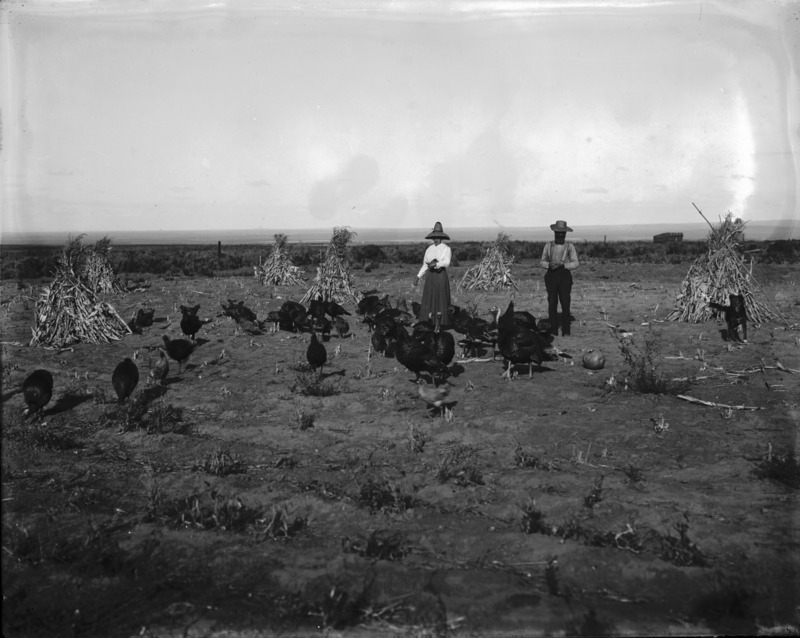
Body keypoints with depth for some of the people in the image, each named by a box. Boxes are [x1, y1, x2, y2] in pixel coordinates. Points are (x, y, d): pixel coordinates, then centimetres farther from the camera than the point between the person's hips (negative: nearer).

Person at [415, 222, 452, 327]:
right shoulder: (429, 249, 10)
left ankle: (443, 323, 7)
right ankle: (430, 320, 11)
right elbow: (425, 266, 14)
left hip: (441, 276, -4)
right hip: (430, 276, 4)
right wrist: (418, 277, 7)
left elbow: (447, 262, -18)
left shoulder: (446, 248, -4)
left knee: (442, 299, -1)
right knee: (429, 298, 3)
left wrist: (436, 264, -31)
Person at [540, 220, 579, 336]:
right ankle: (553, 331, 4)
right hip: (551, 275, 2)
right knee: (552, 304, -2)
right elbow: (543, 262, 10)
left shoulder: (570, 246, 0)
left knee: (565, 304, -6)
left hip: (565, 275, -2)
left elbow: (575, 263, -2)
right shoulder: (548, 245, 7)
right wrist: (549, 265, -12)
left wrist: (562, 264, -17)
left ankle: (566, 331, -2)